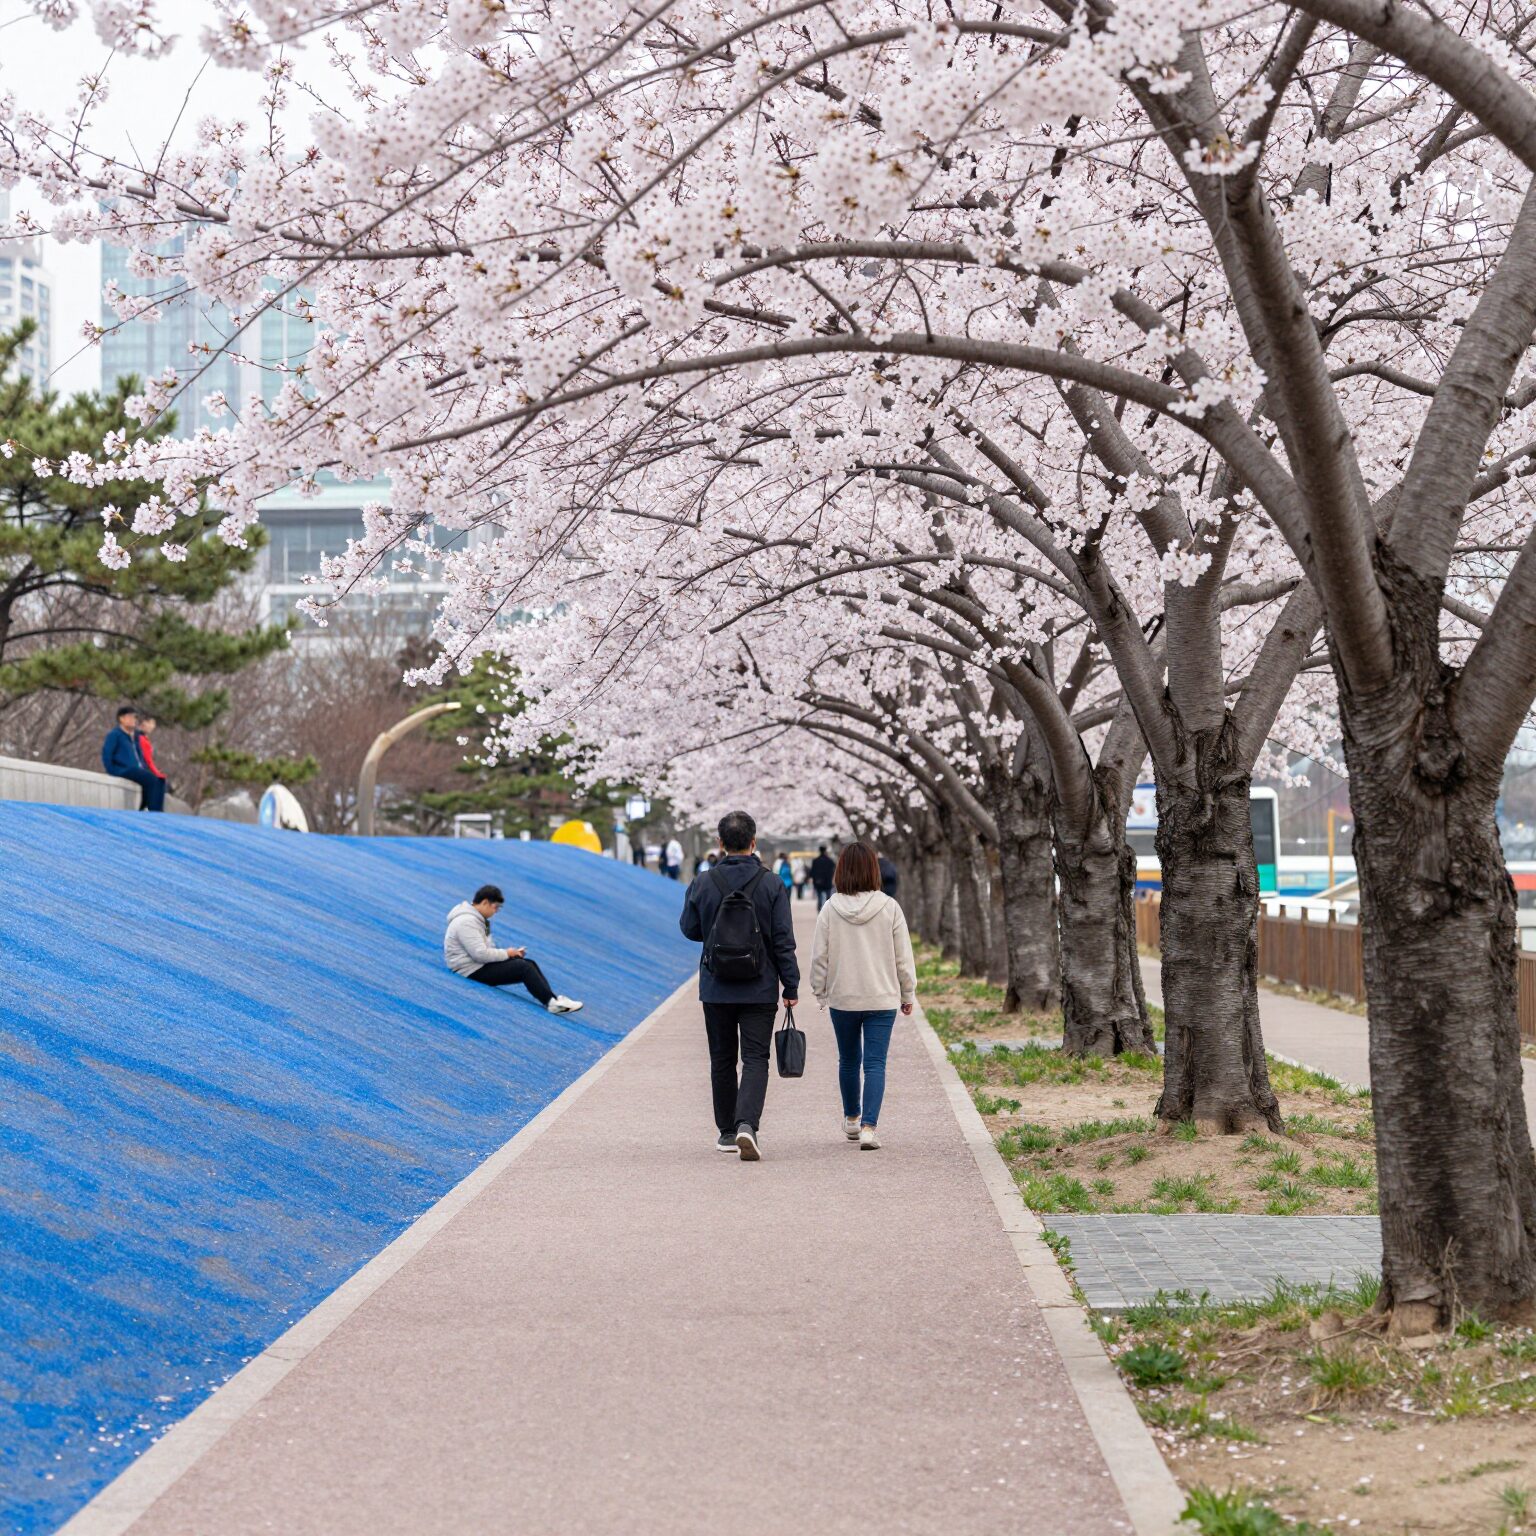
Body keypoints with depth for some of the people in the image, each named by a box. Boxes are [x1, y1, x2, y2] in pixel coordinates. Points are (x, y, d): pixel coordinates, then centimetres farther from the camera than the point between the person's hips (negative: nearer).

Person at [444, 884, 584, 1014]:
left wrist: (511, 953, 3)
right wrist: (506, 954, -12)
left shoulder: (476, 918, 14)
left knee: (530, 963, 1)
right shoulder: (467, 922, -21)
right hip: (473, 971, -11)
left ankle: (553, 999, -9)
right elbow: (480, 954, -27)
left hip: (481, 964, 11)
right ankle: (553, 1003, -18)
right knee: (524, 968, -18)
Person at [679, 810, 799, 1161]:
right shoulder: (772, 886, -7)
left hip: (716, 989, 2)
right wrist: (791, 987, 0)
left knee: (722, 1059, 13)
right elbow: (784, 941, -6)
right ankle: (747, 1124, -20)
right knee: (755, 1059, 0)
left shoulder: (703, 884, -5)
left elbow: (690, 930, 8)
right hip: (760, 990, -1)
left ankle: (727, 1131, 19)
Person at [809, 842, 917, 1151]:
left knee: (848, 1061, 18)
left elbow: (819, 957, -2)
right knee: (875, 1063, -2)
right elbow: (903, 956, -2)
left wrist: (820, 992, 13)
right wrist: (908, 994, 10)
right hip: (882, 998, -1)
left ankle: (852, 1119, 36)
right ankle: (868, 1126, -15)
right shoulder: (889, 908, -8)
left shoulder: (830, 910, -7)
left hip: (842, 998, 2)